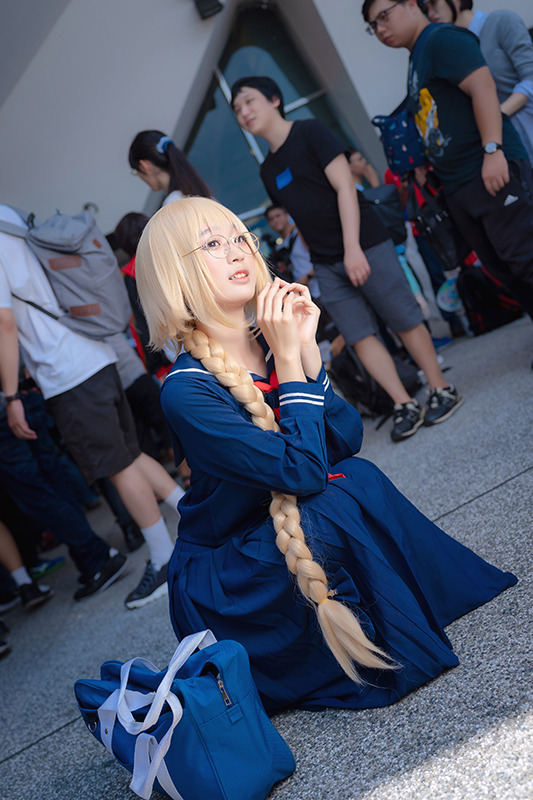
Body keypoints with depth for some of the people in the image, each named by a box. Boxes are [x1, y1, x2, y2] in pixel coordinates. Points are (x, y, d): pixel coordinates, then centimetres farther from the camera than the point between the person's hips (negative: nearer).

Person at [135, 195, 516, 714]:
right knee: (349, 487, -25)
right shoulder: (186, 391, -25)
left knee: (354, 473, -19)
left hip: (289, 543, 6)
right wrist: (288, 359, -25)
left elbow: (348, 440, -9)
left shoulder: (270, 341, -5)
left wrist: (306, 349, -19)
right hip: (220, 584, -6)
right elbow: (302, 471, -30)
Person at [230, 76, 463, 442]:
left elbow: (345, 186, -14)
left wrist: (353, 247, -22)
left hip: (365, 246, -6)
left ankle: (442, 389, 13)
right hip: (326, 263, 6)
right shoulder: (268, 170, 14)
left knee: (404, 320, -2)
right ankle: (406, 405, 6)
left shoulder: (310, 132, -6)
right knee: (359, 336, 0)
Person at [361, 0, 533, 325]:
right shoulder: (417, 60, 23)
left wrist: (492, 149, -26)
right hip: (458, 187, 10)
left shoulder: (442, 39, -5)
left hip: (492, 174, -10)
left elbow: (482, 86, -18)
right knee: (506, 271, 12)